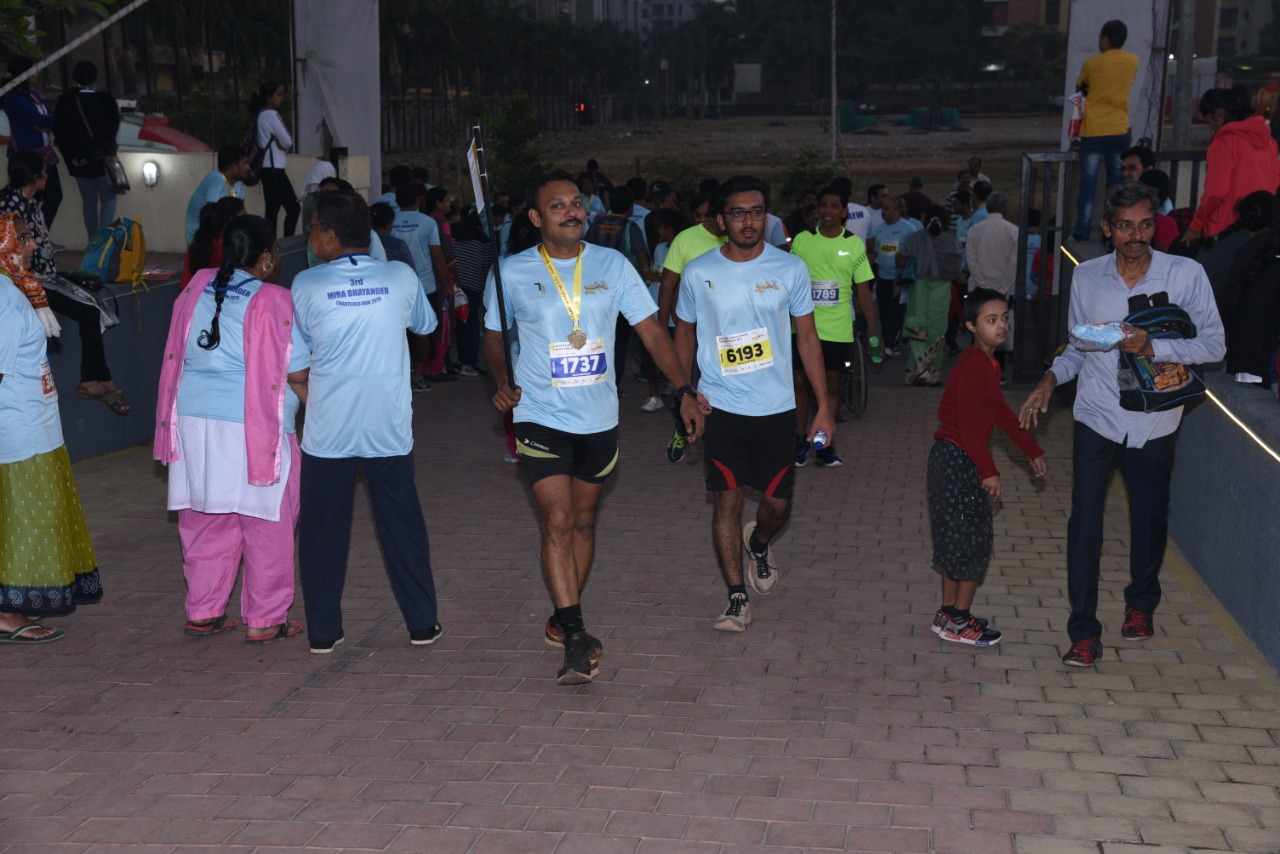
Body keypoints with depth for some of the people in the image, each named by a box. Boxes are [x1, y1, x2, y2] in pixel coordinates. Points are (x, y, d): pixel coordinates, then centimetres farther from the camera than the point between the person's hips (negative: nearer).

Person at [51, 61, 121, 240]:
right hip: (103, 158, -3)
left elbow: (59, 132, -3)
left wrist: (72, 155, 2)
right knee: (108, 199, 8)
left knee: (89, 201, 15)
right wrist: (94, 154, -9)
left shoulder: (65, 101, -5)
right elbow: (112, 130, -13)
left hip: (78, 161, 3)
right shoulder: (105, 100, -12)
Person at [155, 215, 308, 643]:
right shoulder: (274, 303, -11)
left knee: (205, 522, 15)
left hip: (194, 419, 6)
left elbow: (178, 356, 17)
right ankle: (265, 620, 12)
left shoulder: (197, 287, 7)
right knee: (266, 526, 5)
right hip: (253, 429, -6)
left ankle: (202, 612, 23)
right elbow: (297, 375, -11)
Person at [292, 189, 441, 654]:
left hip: (328, 430, -1)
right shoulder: (400, 277, -4)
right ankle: (422, 623, 19)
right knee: (402, 525, 12)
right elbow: (425, 324, 14)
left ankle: (323, 631, 15)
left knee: (323, 529, 10)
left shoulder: (306, 285, -8)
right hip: (389, 428, 2)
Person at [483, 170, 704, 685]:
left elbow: (651, 332, 2)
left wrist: (684, 390, -6)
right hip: (541, 416, -3)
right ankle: (576, 637, -10)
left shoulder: (612, 265, 1)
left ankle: (564, 620, 29)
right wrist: (503, 382, -9)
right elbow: (494, 337, 10)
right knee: (557, 522, -12)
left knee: (582, 521, 13)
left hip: (599, 419, 3)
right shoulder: (511, 274, -2)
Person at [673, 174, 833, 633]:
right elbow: (685, 332, 11)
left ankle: (759, 544, 42)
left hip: (777, 407, 1)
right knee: (727, 500, -1)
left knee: (778, 503, 7)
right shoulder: (698, 273, -4)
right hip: (721, 406, -1)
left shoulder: (790, 268, -4)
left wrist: (824, 405, 1)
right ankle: (737, 599, 12)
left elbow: (807, 337, 3)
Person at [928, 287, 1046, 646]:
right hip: (958, 459, -10)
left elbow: (1002, 411, 21)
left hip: (958, 459, 10)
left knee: (957, 540, 16)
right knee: (972, 540, -2)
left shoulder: (988, 364, 12)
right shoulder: (973, 366, -19)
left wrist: (1032, 451, 24)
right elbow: (967, 423, -23)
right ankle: (958, 622, 8)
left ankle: (949, 613, 25)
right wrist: (988, 471, -23)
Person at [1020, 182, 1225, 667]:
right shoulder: (1086, 277, -2)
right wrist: (1051, 379, -8)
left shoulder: (1186, 274, -10)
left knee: (1149, 518, 16)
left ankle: (1141, 604, 42)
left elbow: (1214, 344, -11)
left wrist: (1153, 348, -25)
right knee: (1085, 522, -5)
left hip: (1153, 422, 0)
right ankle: (1084, 633, 2)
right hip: (1097, 419, 1)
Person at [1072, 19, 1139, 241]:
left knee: (1088, 183, -1)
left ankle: (1083, 232, -5)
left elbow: (1080, 88, 13)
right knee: (1117, 183, 8)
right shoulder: (1133, 61, 4)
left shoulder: (1092, 63, -4)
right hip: (1120, 131, 3)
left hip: (1093, 131, -3)